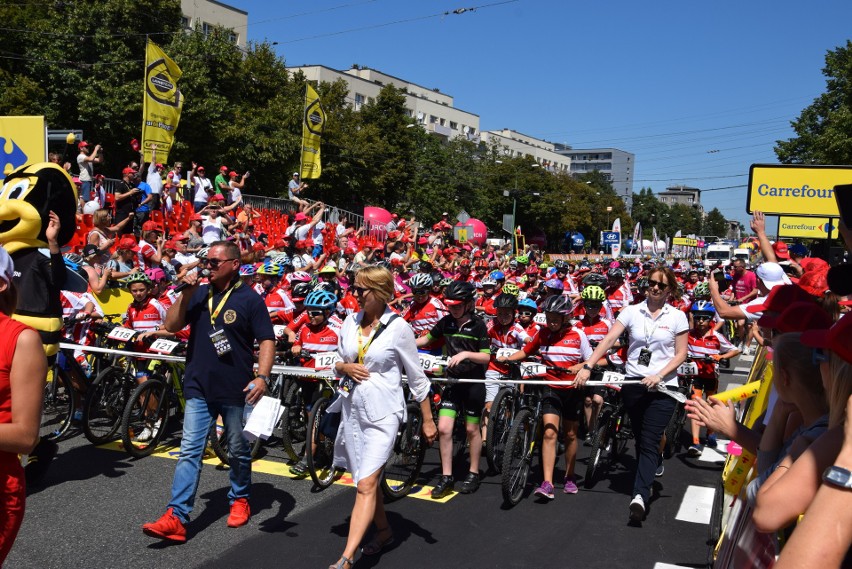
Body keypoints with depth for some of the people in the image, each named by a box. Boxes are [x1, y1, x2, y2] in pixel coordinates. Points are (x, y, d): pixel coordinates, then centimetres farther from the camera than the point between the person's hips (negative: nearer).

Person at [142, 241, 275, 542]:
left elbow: (267, 340, -8)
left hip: (235, 390, -3)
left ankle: (239, 499, 33)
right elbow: (171, 325, 4)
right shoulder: (199, 293, 8)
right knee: (189, 451, -1)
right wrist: (186, 293, -7)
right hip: (199, 388, 3)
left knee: (238, 451, 13)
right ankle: (176, 517, -2)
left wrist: (262, 376, -20)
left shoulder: (249, 299, -5)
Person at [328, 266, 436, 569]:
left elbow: (416, 376, -3)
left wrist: (428, 420, 0)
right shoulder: (350, 322, 4)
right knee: (367, 479, 18)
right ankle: (384, 531, 39)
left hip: (383, 413, -6)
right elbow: (338, 364, 15)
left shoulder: (398, 327, -10)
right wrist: (345, 367, -10)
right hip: (352, 409, 6)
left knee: (366, 484, -13)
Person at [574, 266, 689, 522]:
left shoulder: (677, 317, -1)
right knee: (640, 439, 14)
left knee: (649, 442, -9)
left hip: (662, 386, -2)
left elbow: (680, 354, -1)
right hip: (633, 384, 2)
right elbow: (608, 340, -8)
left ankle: (639, 495, -16)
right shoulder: (631, 311, 1)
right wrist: (587, 366, -19)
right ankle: (655, 464, 41)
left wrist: (659, 375, -16)